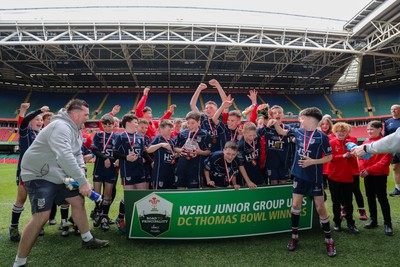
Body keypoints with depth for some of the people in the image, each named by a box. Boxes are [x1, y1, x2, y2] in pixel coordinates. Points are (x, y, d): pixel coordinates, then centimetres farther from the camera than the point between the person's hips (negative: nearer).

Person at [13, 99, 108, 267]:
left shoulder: (75, 130, 8)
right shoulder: (61, 127, -24)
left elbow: (77, 154, 12)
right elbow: (65, 156, -35)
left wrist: (81, 168, -9)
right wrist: (82, 181, -33)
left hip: (59, 176, 10)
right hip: (39, 176, -10)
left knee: (78, 201, 9)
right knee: (41, 216, -15)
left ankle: (87, 239, 24)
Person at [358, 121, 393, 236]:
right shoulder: (365, 143, 6)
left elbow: (385, 161, -17)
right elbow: (361, 158, 7)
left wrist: (369, 170, -21)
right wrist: (362, 169, -11)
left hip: (380, 175, -5)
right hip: (367, 175, 6)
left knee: (382, 198, 0)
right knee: (370, 197, 13)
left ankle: (388, 223, 13)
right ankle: (373, 219, 27)